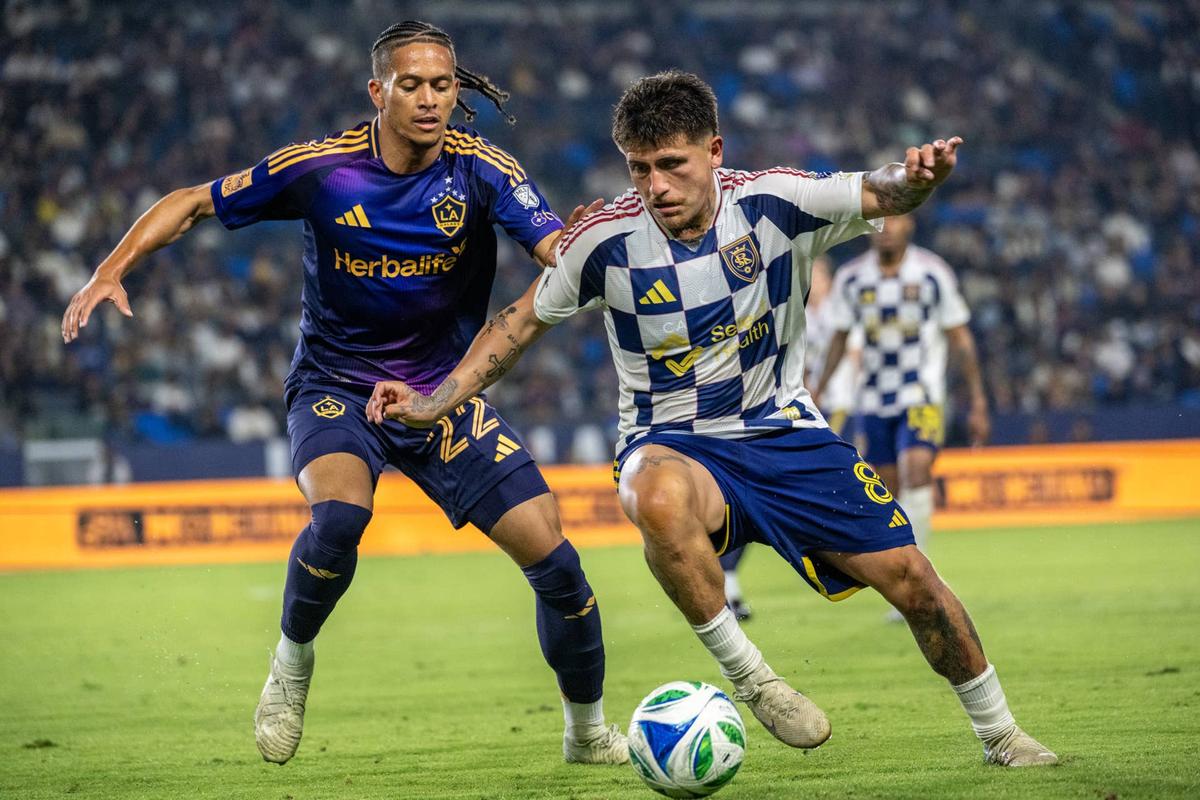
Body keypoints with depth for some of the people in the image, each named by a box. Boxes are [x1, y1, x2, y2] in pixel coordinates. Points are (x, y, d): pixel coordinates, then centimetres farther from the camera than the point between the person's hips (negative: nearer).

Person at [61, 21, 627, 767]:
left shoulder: (480, 167, -13)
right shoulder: (321, 167, -14)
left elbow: (560, 248, -26)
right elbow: (192, 204, -4)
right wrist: (114, 269, -17)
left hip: (443, 392, 2)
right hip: (336, 386, -2)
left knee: (553, 558, -6)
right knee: (341, 512, -35)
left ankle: (589, 733, 20)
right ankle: (292, 663, -4)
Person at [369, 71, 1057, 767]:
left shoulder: (772, 203, -11)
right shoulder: (606, 239, -11)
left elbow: (880, 195, -10)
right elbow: (524, 320, 3)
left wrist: (917, 177, -35)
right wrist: (433, 402, -4)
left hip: (785, 432, 2)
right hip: (673, 445, -2)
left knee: (908, 575, -4)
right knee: (658, 499, -40)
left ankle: (999, 731, 21)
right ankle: (749, 679, -24)